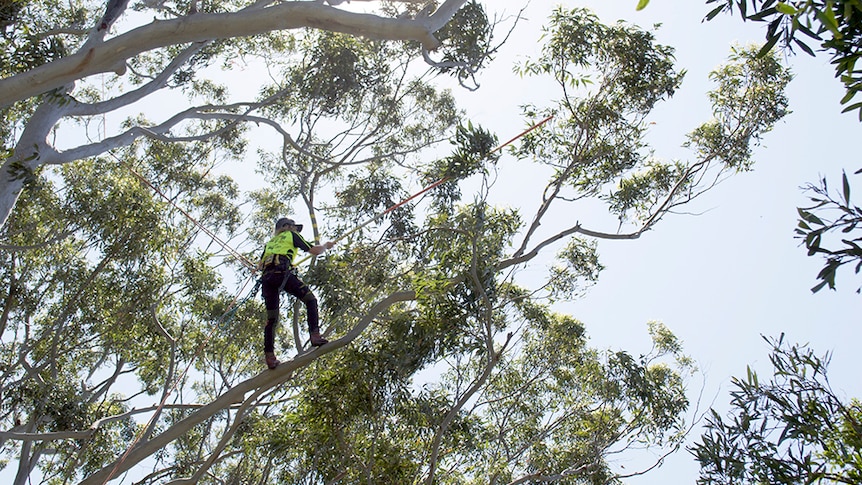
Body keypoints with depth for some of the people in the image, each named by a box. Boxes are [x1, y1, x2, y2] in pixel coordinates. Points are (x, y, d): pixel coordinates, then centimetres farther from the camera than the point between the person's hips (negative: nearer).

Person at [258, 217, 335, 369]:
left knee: (271, 319, 6)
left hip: (267, 277, 5)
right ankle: (315, 335, -16)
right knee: (310, 299, 1)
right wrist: (326, 246, 34)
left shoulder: (270, 243, 35)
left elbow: (259, 266, 31)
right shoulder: (291, 235, 20)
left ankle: (269, 355, 1)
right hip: (283, 273, -5)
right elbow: (314, 251, 15)